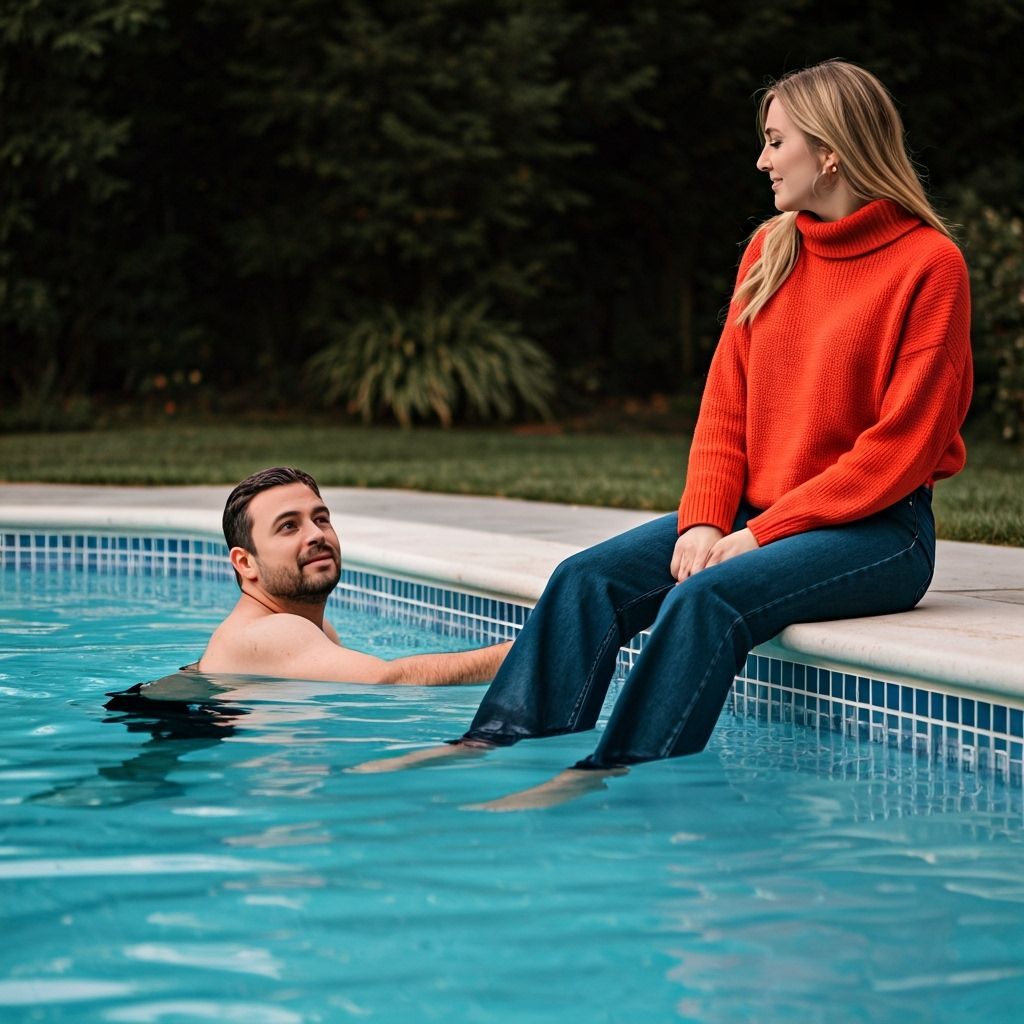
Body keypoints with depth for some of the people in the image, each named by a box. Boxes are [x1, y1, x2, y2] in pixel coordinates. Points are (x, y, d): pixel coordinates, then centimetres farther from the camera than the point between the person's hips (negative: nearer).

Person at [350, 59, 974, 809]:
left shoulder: (929, 264, -9)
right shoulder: (771, 250, 12)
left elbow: (899, 446, -14)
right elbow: (726, 402, 8)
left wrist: (762, 533, -17)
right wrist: (704, 522, -9)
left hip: (876, 529, -6)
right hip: (757, 515, 7)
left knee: (709, 595, -33)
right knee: (591, 578, -15)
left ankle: (609, 775, -37)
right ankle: (496, 744, -21)